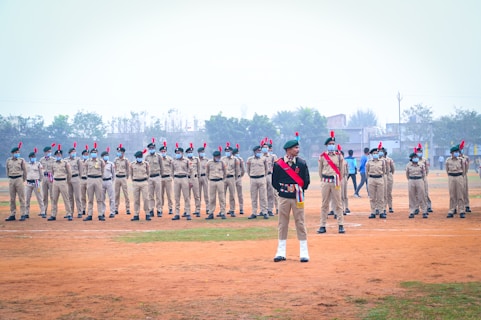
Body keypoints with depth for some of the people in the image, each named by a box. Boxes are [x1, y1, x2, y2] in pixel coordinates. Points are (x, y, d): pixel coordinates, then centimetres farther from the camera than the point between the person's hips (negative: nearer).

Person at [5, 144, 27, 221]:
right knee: (12, 199, 7)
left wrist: (23, 180, 11)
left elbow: (24, 170, 6)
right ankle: (12, 215, 12)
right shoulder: (8, 160, 7)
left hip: (19, 179, -3)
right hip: (11, 180, 3)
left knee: (21, 198, -3)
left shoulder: (21, 160, -1)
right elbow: (7, 170, 18)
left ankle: (23, 215, -1)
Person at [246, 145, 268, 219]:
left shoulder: (264, 158, 3)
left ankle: (264, 212, 2)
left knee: (263, 196, -2)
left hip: (262, 179, 0)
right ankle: (254, 213, 9)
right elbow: (248, 169, 13)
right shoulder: (250, 159, 2)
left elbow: (266, 168, 15)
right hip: (253, 179, 0)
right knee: (253, 197, 5)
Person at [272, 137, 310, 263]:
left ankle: (304, 252, 7)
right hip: (283, 198, 0)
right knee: (282, 224, 5)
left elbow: (306, 181, 4)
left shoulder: (301, 163, 1)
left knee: (300, 223, 2)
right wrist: (283, 189, -2)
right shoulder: (278, 164, -2)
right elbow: (274, 182, 4)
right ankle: (281, 252, 12)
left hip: (297, 198, 0)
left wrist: (298, 190, -2)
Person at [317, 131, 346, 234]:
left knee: (338, 203, 0)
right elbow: (320, 170, 10)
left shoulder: (339, 155, 4)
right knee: (324, 204, 5)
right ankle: (323, 226, 8)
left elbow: (341, 169, 8)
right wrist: (323, 180, 11)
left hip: (336, 182, 0)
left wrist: (339, 180, 6)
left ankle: (340, 225, 2)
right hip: (325, 181, 0)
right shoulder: (322, 156, 3)